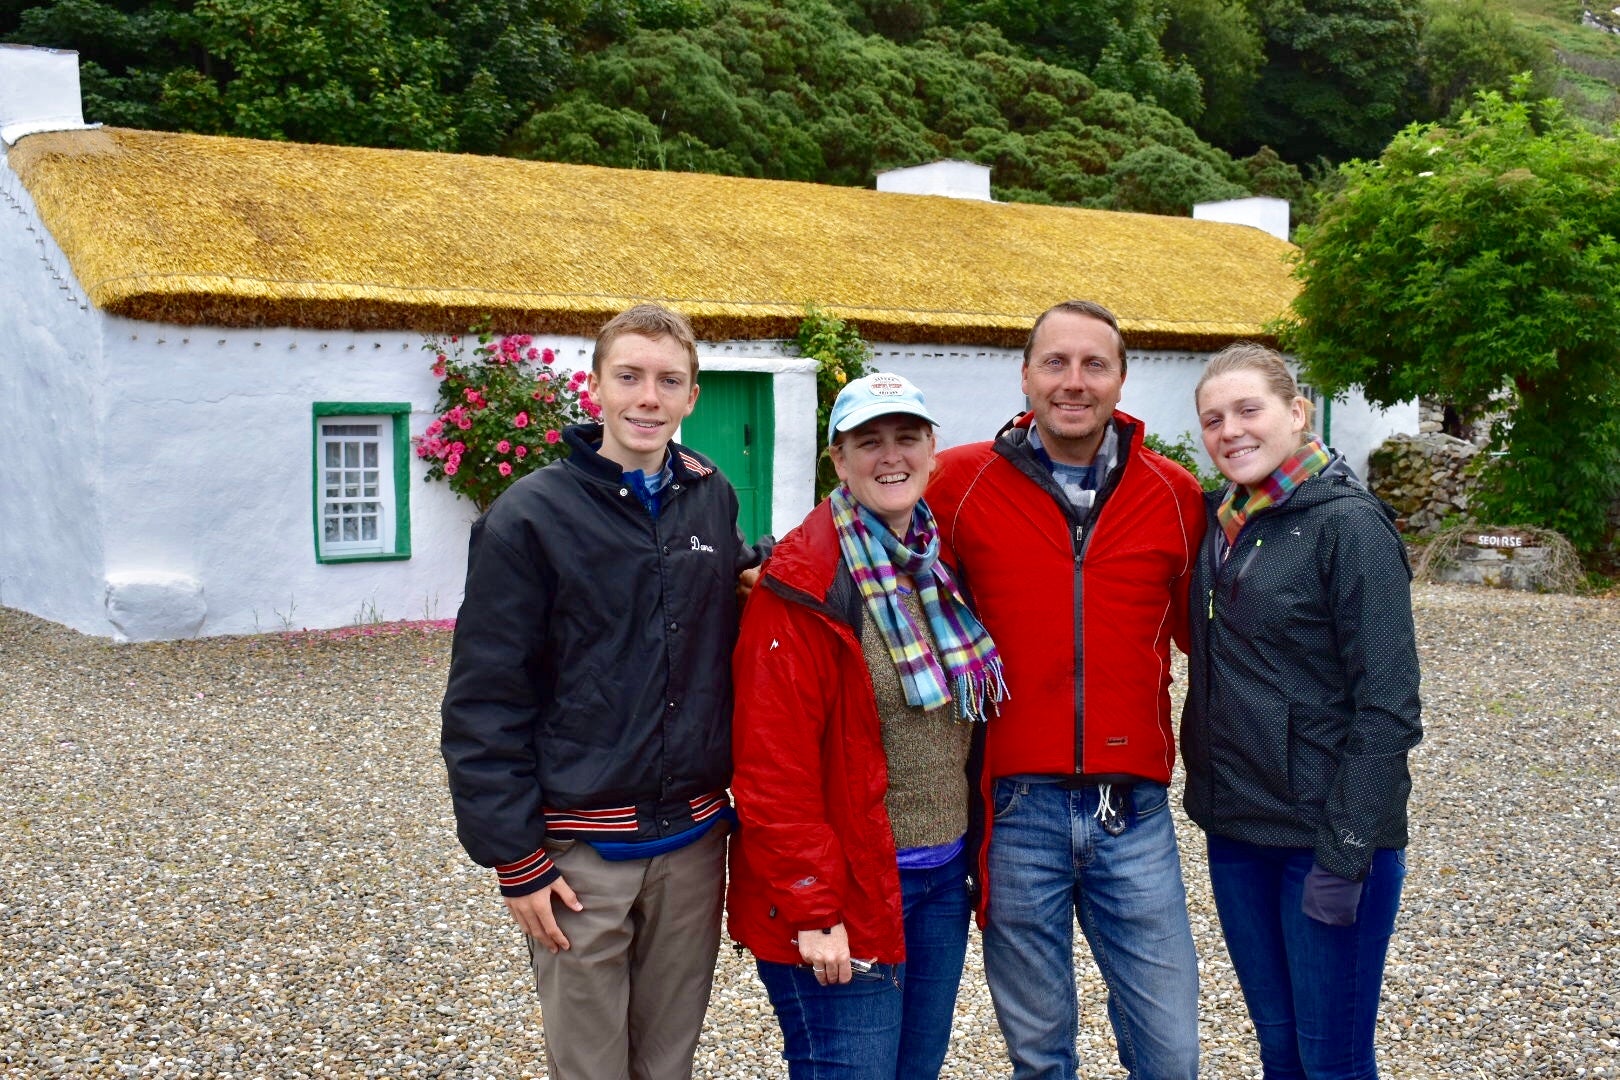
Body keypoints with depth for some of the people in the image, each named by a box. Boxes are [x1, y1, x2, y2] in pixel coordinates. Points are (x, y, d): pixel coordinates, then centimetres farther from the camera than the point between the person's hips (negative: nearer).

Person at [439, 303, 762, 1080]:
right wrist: (516, 859, -11)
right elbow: (485, 703, -10)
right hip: (582, 846, -4)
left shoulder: (713, 500, 4)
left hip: (694, 837, 4)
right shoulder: (531, 515, -10)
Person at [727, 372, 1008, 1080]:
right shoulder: (804, 587, -15)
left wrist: (973, 853, 11)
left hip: (944, 880, 7)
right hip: (844, 891, -7)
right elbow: (773, 766, -18)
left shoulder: (944, 564, 8)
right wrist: (812, 910, -18)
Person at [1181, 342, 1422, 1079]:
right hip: (1235, 826, 6)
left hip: (1325, 836, -6)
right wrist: (1207, 795, 8)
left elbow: (1387, 705, -16)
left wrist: (1347, 851, -17)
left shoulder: (1348, 524, -13)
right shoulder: (1221, 523, 7)